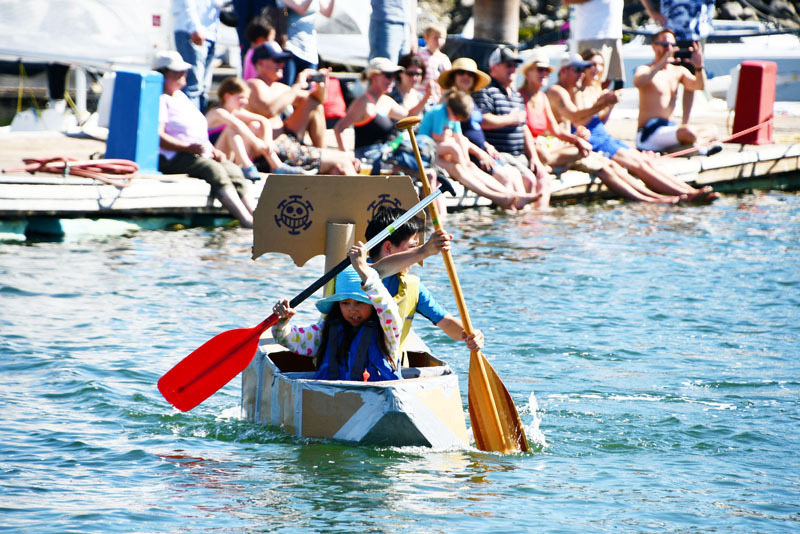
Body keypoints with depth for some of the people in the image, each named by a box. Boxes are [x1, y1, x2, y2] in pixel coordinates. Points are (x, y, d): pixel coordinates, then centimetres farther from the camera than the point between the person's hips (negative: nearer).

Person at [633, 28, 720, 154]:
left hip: (670, 126, 8)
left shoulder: (679, 71, 15)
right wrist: (662, 62, -34)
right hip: (649, 131, -8)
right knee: (689, 132, -32)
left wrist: (699, 66, -18)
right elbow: (638, 82, -29)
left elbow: (699, 86, 1)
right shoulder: (645, 69, -5)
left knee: (712, 130, 1)